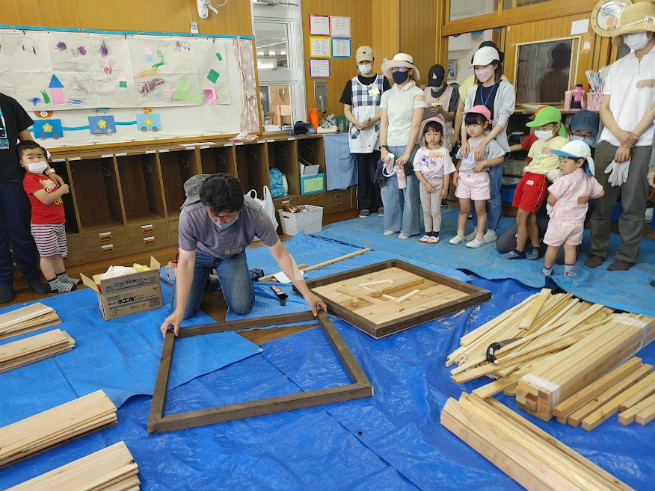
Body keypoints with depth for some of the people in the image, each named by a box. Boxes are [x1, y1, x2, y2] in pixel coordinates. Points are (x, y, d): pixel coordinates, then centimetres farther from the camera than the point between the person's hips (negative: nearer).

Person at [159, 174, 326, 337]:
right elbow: (186, 263, -27)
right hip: (198, 254, 0)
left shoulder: (254, 214, -36)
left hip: (232, 255, 0)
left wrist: (307, 293, -26)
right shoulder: (190, 215, -37)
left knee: (242, 307, -15)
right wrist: (178, 311, -31)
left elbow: (280, 255, -25)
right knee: (186, 311, -9)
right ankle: (206, 278, 21)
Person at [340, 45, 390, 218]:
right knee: (363, 170, 4)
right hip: (358, 134, 1)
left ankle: (381, 204, 12)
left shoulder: (382, 81, 7)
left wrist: (372, 121, -14)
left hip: (378, 132, -1)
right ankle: (364, 205, 12)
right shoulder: (352, 83, 11)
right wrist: (357, 123, -11)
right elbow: (347, 110, 9)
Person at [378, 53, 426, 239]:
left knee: (409, 188, 0)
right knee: (389, 187, 6)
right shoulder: (387, 95, 11)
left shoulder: (417, 94, -3)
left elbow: (416, 125, -9)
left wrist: (407, 153, -15)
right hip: (389, 147, 4)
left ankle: (408, 228, 11)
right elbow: (384, 123, 8)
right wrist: (383, 148, -4)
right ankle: (392, 224, 19)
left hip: (407, 147, -4)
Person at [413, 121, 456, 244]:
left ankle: (435, 234, 12)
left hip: (438, 183, -2)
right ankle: (428, 232, 20)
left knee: (435, 210, 1)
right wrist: (426, 184, -12)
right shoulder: (421, 151, 0)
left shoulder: (443, 151, -4)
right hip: (424, 183, 3)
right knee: (426, 210, 9)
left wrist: (445, 188, -7)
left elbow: (447, 172, -4)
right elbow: (417, 170, -3)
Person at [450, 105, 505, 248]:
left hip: (479, 178, -5)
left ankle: (479, 237, 9)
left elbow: (500, 159, -9)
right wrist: (456, 172, 3)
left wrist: (483, 163, -17)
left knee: (480, 209, 3)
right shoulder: (467, 142, 10)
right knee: (463, 208, 11)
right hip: (463, 177, 5)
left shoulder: (489, 142, -7)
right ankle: (459, 234, 20)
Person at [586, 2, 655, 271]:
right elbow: (604, 108, 7)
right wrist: (619, 135, -10)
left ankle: (626, 256, 10)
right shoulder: (617, 66, 14)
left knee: (632, 204, 1)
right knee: (601, 200, 4)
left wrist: (630, 140, -10)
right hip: (608, 142, 4)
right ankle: (598, 250, 15)